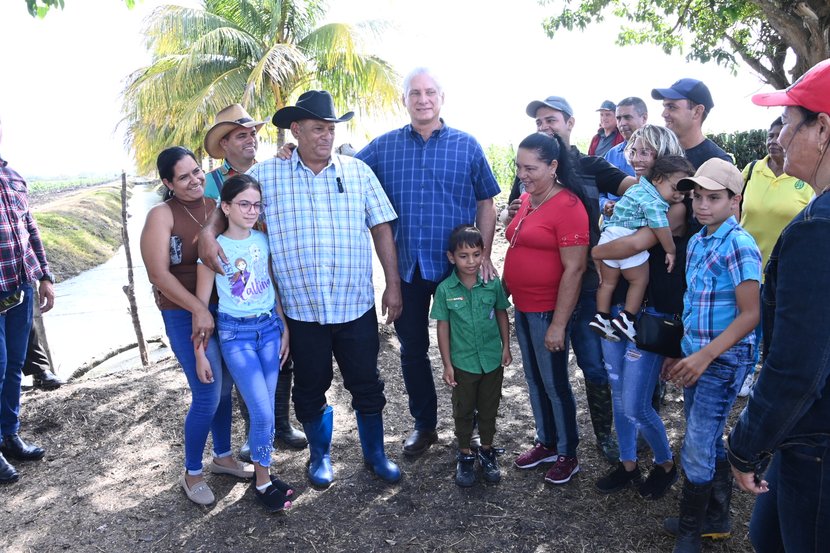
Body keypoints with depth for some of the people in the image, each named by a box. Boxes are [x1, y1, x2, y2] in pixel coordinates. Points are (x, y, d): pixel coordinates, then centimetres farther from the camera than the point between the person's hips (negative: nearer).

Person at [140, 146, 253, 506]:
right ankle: (191, 474, 18)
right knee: (208, 396, -3)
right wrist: (198, 310, -20)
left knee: (224, 388, 15)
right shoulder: (162, 215, -9)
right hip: (187, 316, -5)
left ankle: (223, 457, 35)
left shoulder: (217, 205, 5)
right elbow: (159, 274, -14)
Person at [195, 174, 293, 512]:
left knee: (265, 410, 7)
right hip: (235, 334, -4)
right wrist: (200, 354, -5)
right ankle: (262, 481, 15)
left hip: (269, 328, 4)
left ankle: (263, 472, 26)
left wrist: (284, 330, 9)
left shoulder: (264, 240, 2)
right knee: (263, 413, -6)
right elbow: (201, 304, -6)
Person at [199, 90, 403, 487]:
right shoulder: (267, 175, 0)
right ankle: (320, 455, 38)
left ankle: (375, 453, 34)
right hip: (302, 309, 0)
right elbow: (228, 204, 10)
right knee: (310, 390, 15)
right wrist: (209, 232, -12)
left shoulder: (357, 171, 2)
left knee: (367, 385, 12)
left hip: (356, 306, 1)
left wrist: (393, 285, 0)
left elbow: (381, 228, 3)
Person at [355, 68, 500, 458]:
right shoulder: (383, 147, 4)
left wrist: (484, 256, -6)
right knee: (412, 349, 13)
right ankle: (424, 424, 31)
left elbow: (485, 204, 3)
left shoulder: (466, 145, 1)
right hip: (405, 266, 2)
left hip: (457, 266, -1)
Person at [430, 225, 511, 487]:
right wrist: (447, 364, -6)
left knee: (489, 409, 17)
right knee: (463, 411, 14)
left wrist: (506, 347, 3)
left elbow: (502, 315, 4)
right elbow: (443, 327, -7)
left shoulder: (493, 284, -10)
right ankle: (465, 456, 32)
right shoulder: (445, 290, -13)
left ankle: (487, 451, 37)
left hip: (492, 360, 1)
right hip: (462, 363, -1)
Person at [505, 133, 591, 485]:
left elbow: (574, 269, -20)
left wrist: (558, 324, -20)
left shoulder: (568, 206, -18)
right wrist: (505, 293, 14)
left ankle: (568, 455, 27)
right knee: (534, 381, 19)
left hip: (548, 312, -8)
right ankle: (546, 443, 37)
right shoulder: (526, 199, 6)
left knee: (555, 384, 7)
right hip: (522, 308, 8)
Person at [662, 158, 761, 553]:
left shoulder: (738, 245, -17)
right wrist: (682, 352, 15)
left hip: (724, 361, -8)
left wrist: (705, 357, -23)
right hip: (695, 357, 8)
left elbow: (750, 314, -19)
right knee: (708, 440, 19)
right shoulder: (696, 242, 7)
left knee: (697, 449, -2)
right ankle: (717, 513, 37)